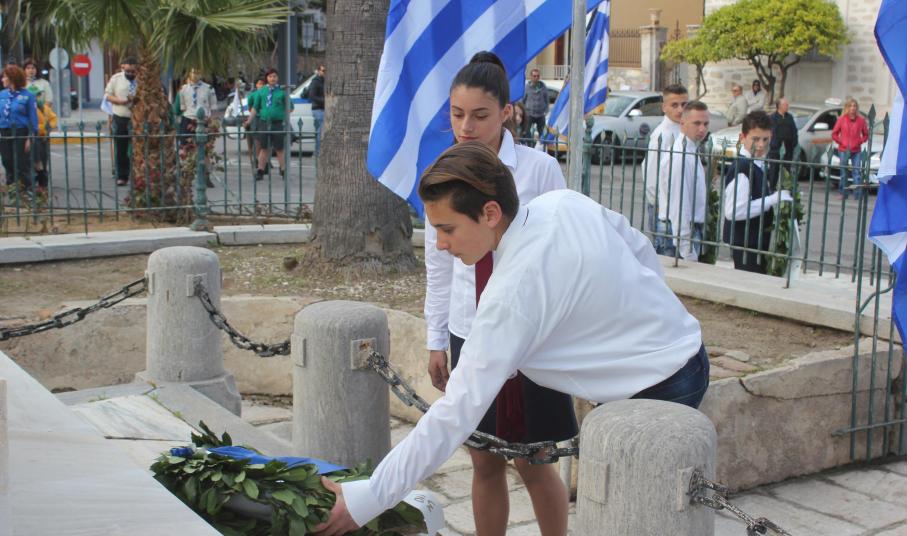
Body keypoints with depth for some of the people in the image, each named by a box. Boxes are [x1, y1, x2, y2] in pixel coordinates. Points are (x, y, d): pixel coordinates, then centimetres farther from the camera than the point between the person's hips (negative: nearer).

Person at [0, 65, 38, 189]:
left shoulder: (27, 95, -6)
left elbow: (33, 118, -7)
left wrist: (30, 137, -12)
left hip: (21, 133, -5)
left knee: (22, 165, 0)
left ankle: (27, 189, 10)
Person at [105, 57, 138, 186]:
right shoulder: (116, 78, 3)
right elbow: (108, 95, 5)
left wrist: (136, 100, -19)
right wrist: (120, 101, -12)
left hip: (136, 119, -1)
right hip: (120, 118, 1)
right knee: (120, 149, 4)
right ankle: (122, 176, 12)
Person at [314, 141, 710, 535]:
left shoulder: (513, 293, -29)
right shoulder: (567, 202, -8)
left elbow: (457, 413, -28)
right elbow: (643, 252, 7)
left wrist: (369, 498, -24)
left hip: (653, 395, -9)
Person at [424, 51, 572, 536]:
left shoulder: (539, 169, -9)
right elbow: (438, 265, 10)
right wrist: (436, 339, 11)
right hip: (469, 332, 3)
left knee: (532, 463, 6)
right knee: (485, 464, 12)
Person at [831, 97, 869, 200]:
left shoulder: (861, 120, 3)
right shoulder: (842, 119, 2)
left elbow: (866, 134, 10)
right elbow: (834, 134, 7)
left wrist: (860, 141, -5)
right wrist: (841, 142, -4)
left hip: (856, 151, 0)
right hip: (843, 150, 0)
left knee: (857, 172, -5)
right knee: (843, 173, 5)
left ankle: (858, 194, -6)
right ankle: (843, 194, 13)